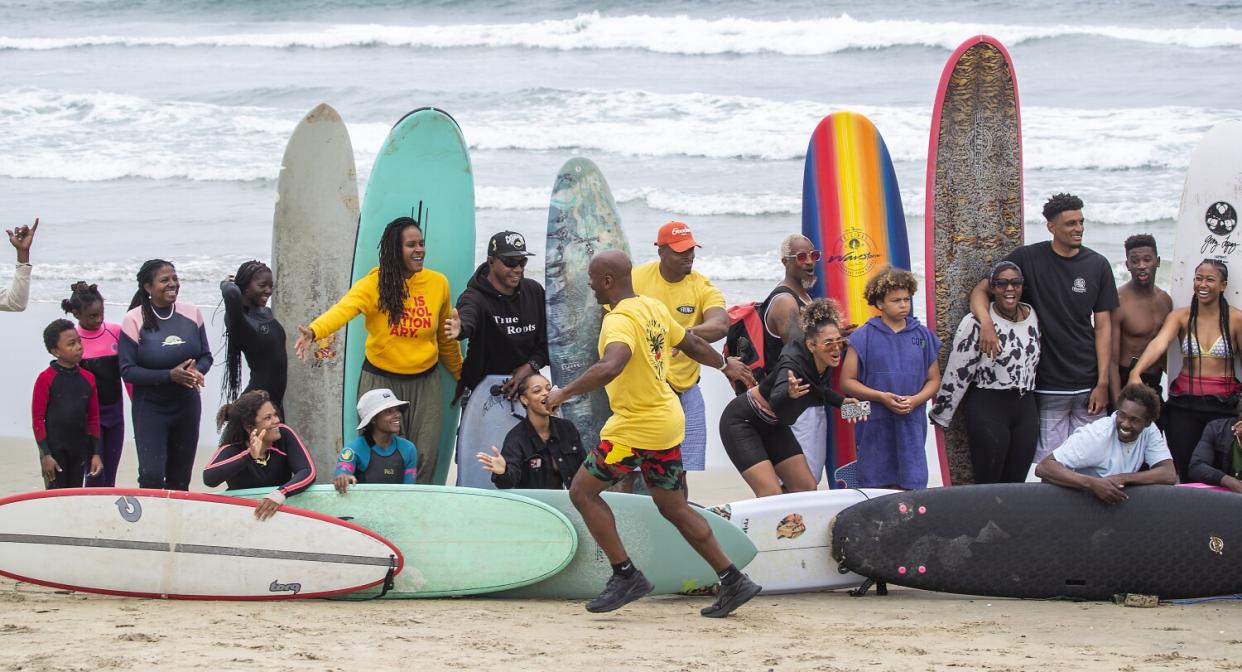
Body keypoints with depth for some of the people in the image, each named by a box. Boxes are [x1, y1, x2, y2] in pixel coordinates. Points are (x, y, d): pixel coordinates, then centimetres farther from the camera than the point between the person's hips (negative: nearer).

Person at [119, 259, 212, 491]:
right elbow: (127, 371, -13)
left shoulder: (191, 313, 0)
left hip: (187, 405, 4)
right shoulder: (134, 320, -11)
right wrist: (170, 375, -23)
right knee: (152, 476, -14)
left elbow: (206, 356, 9)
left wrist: (197, 371, -16)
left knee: (180, 479, 12)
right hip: (150, 408, -4)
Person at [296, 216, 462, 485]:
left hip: (425, 382, 3)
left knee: (424, 458, 3)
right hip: (381, 380, -2)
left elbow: (446, 337, 12)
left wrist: (460, 374, 22)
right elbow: (343, 309, -31)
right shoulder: (374, 283, -13)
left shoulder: (438, 283, -2)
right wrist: (313, 331, -50)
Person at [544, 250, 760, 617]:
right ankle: (734, 582, 14)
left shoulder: (620, 320, -20)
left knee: (582, 491, 3)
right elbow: (693, 344, 21)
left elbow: (611, 366, -39)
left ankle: (626, 575, 1)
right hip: (667, 420, 9)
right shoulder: (653, 308, 8)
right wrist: (724, 363, 39)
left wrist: (563, 393, -34)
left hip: (637, 427, -9)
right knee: (674, 508, 16)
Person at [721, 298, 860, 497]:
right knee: (771, 495, -20)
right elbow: (776, 402, -54)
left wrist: (841, 401, 5)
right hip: (741, 422, -8)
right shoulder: (793, 364, -34)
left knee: (807, 487, 3)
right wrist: (789, 394, -73)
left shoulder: (826, 365, -12)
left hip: (773, 426, 8)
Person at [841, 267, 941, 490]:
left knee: (910, 488, -4)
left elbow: (933, 380, 14)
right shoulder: (863, 337, 1)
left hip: (911, 426, 2)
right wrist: (881, 397, -12)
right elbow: (847, 382, 1)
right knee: (874, 490, -1)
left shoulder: (924, 336, 10)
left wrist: (915, 400, -6)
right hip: (875, 428, -2)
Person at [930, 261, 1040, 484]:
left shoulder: (1032, 316, 7)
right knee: (988, 484, -1)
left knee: (1016, 483, 9)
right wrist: (942, 413, -5)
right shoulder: (976, 322, -12)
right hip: (987, 407, -6)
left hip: (1025, 407, 6)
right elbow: (957, 372, -9)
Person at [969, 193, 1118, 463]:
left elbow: (1103, 326, 4)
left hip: (1087, 385, 2)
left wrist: (1103, 383, -3)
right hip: (1047, 386, -2)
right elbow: (980, 290, -1)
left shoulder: (1097, 266, 4)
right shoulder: (1028, 258, -1)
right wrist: (986, 323, -24)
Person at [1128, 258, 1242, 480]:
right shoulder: (1180, 317, 2)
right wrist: (1136, 372, -33)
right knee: (1184, 474, 2)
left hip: (1223, 405, -1)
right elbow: (1159, 343, -15)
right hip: (1184, 404, 1)